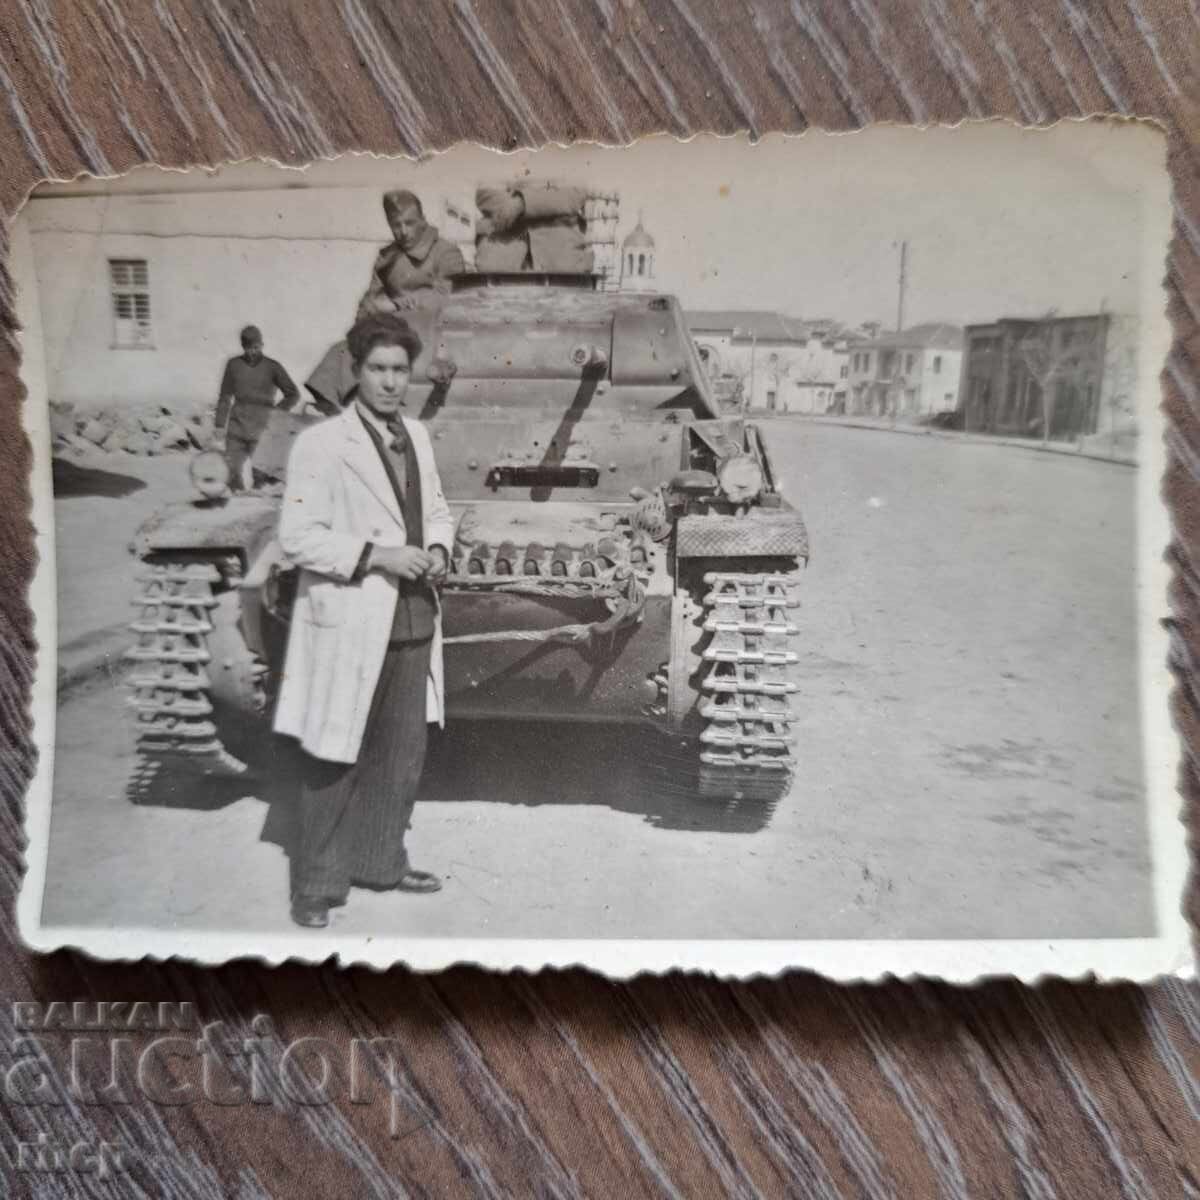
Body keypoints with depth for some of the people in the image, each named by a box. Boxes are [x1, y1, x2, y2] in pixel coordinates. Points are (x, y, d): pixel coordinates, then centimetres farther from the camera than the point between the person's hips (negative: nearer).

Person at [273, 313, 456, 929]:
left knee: (401, 758, 16)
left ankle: (382, 862, 36)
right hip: (349, 626, -6)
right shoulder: (320, 442, -10)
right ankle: (316, 885, 23)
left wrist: (438, 550, -1)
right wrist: (375, 556, -20)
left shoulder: (416, 436, 11)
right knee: (335, 762, 5)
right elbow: (297, 536, -14)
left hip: (412, 623, 6)